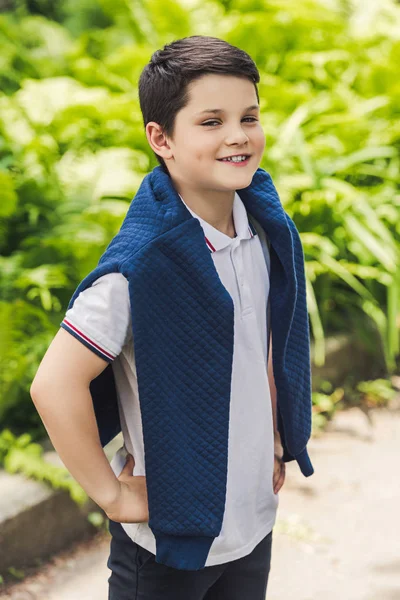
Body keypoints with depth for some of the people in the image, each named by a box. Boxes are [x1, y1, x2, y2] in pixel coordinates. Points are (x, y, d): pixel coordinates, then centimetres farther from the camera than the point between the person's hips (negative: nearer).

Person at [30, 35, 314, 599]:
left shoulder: (267, 228, -2)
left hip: (256, 522, 6)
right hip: (170, 541, -6)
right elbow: (56, 384, -26)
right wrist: (111, 494, -18)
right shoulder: (142, 262, -25)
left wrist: (273, 443, 12)